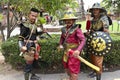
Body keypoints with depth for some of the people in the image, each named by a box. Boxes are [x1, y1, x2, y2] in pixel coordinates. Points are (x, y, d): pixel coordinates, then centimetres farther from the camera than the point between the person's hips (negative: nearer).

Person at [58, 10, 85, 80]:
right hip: (66, 52, 7)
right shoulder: (64, 29, 2)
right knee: (67, 67, 24)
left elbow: (83, 40, -25)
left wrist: (78, 50, -38)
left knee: (73, 69, 1)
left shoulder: (76, 29, -17)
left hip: (74, 52, -7)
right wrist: (60, 44, 4)